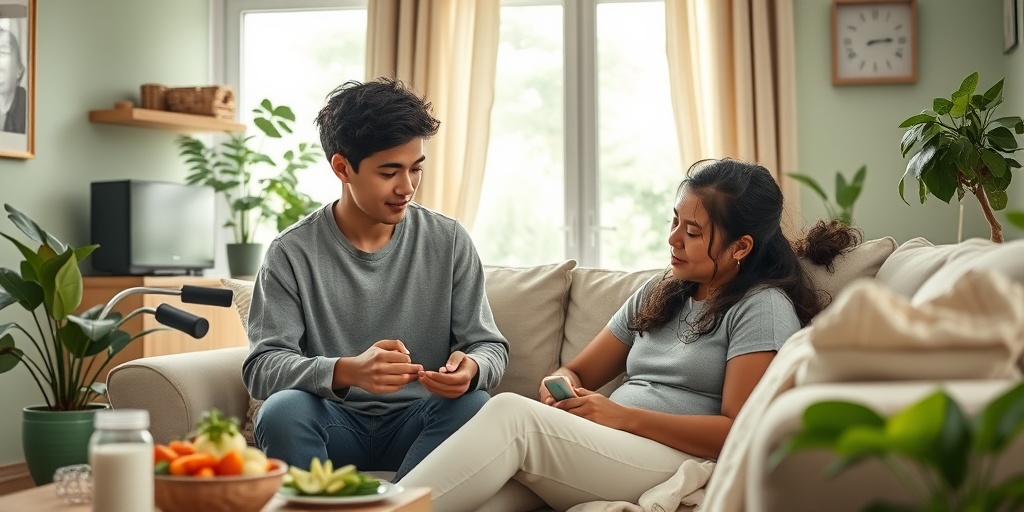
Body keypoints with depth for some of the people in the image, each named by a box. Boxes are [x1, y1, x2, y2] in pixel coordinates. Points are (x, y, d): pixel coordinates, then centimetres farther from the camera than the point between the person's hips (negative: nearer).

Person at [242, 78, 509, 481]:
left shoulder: (449, 241, 1)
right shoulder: (292, 254, -5)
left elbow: (490, 345, 3)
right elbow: (262, 366, -12)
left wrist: (471, 368, -24)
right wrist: (346, 371, -33)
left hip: (416, 425, 2)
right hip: (335, 425, -1)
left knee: (473, 403, -29)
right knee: (282, 410, -32)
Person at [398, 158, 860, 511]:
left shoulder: (764, 307, 0)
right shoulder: (658, 293, 23)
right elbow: (579, 371, 25)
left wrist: (622, 415, -12)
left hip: (681, 465, -6)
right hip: (608, 453, 7)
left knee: (510, 413, -27)